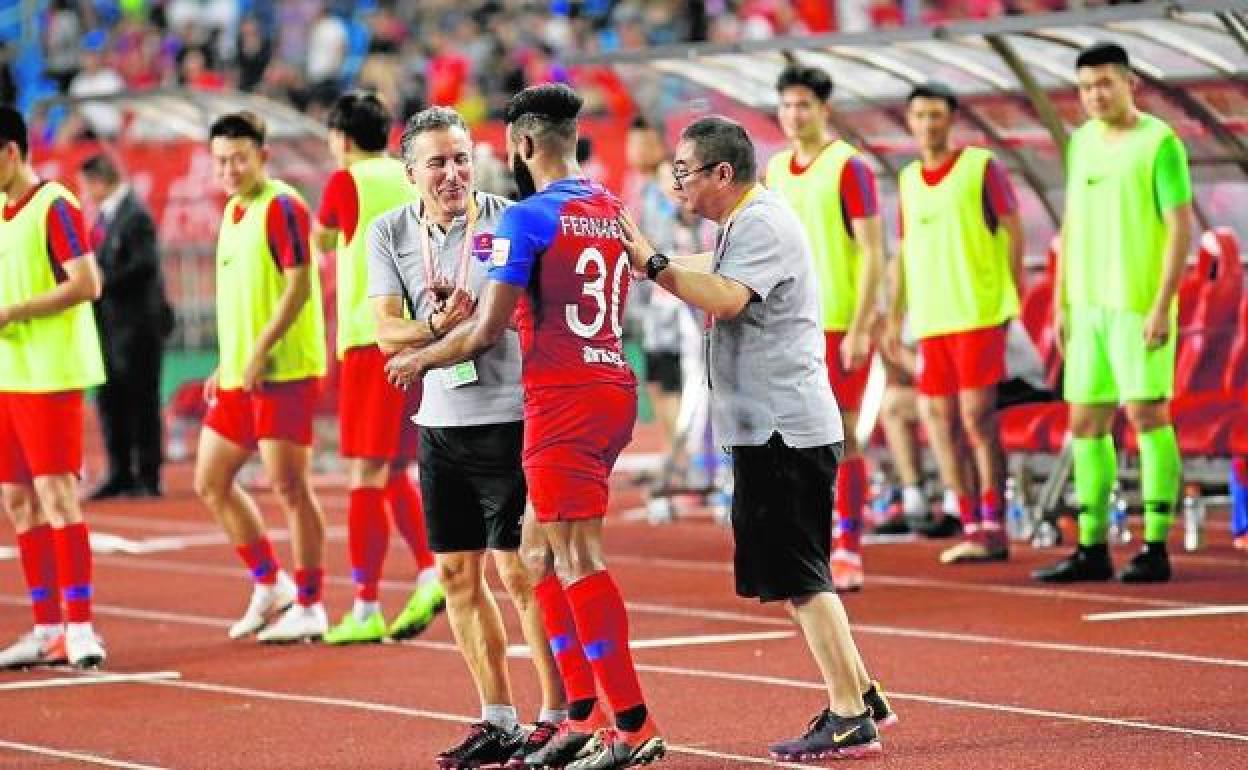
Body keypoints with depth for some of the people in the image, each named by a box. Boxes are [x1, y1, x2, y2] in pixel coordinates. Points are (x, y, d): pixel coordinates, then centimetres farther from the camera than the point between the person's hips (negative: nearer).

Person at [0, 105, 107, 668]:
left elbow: (86, 284, -19)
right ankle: (47, 629, 13)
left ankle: (79, 627, -9)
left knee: (55, 493, -11)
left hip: (51, 375, -9)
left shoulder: (54, 206, -11)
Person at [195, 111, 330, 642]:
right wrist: (227, 365, 19)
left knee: (288, 486, -6)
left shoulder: (281, 206, -11)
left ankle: (309, 608, 3)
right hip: (240, 376, 9)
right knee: (211, 482, 11)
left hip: (284, 371, -9)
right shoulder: (234, 210, 16)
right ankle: (269, 584, 22)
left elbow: (299, 285, -17)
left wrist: (260, 351, -20)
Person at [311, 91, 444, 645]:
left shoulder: (347, 181, -2)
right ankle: (431, 572, -1)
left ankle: (366, 611, -4)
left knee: (367, 474, -3)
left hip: (373, 337, -6)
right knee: (396, 472, 16)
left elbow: (320, 241, 16)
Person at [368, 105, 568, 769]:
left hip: (508, 418, -5)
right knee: (457, 574, 9)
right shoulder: (390, 233, 5)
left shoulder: (507, 221, -7)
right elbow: (389, 334, -1)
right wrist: (440, 324, -20)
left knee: (521, 571, -4)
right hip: (440, 424, 5)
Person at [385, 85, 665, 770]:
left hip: (563, 398, -8)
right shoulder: (613, 210, 14)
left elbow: (487, 331, -10)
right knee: (546, 556, 13)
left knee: (577, 561, -7)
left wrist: (420, 359, 7)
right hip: (613, 384, 8)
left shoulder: (528, 218, -11)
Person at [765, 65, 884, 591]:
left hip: (840, 326, -6)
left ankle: (849, 555, 2)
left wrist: (860, 329, -15)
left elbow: (872, 253, -10)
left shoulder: (848, 166, -7)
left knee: (840, 438, -3)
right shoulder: (775, 170, 12)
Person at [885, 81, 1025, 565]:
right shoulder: (909, 179, 14)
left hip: (978, 315, -6)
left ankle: (993, 530, -2)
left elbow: (1014, 232, -2)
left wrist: (1015, 300, -7)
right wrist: (895, 317, 14)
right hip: (930, 321, 6)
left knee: (978, 419, -8)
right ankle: (971, 527, 10)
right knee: (937, 420, 3)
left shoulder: (981, 166, -2)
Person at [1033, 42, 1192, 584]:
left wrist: (1163, 306, -17)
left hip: (1139, 308, -7)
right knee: (1085, 423, 7)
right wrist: (1061, 302, 14)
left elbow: (1181, 227, -11)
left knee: (1148, 417, -5)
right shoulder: (1081, 143, 13)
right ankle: (1091, 550, 13)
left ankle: (1156, 549, -1)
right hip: (1088, 307, 7)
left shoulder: (1159, 142, -7)